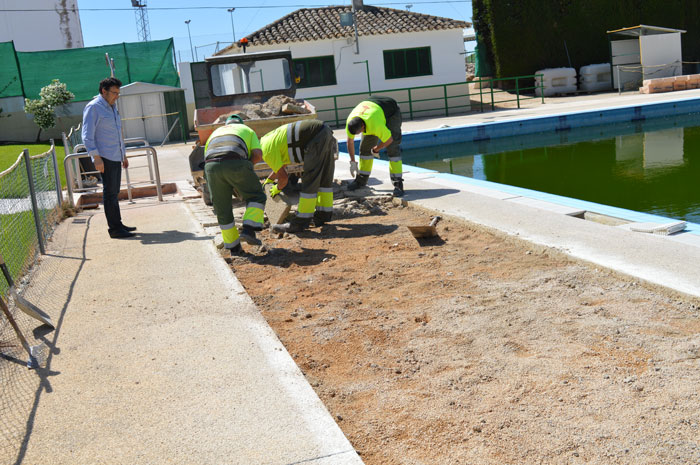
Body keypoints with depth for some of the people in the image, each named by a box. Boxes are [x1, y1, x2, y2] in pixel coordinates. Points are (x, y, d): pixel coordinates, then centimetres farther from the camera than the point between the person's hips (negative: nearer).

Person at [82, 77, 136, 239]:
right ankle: (114, 229, -4)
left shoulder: (112, 107, 19)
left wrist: (124, 155, 25)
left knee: (114, 191, 13)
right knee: (110, 192, -7)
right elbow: (87, 135, -15)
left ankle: (118, 224, 20)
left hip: (116, 157, 9)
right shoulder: (93, 107, -8)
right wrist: (96, 157, -21)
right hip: (105, 157, -9)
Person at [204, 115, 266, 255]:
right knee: (256, 197, 13)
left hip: (212, 166, 3)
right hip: (235, 163, -3)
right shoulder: (247, 130, 31)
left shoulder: (216, 132, 39)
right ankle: (248, 230, -7)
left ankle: (234, 248, 17)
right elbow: (258, 154, 10)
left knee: (223, 210, 13)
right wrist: (246, 166, 25)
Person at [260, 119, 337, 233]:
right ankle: (323, 215, 29)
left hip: (316, 138, -10)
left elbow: (283, 177, -4)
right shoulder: (268, 139, 24)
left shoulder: (267, 151, -5)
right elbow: (282, 165, 40)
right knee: (324, 178, 18)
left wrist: (277, 188, 17)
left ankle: (301, 221, 0)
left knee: (310, 180, -5)